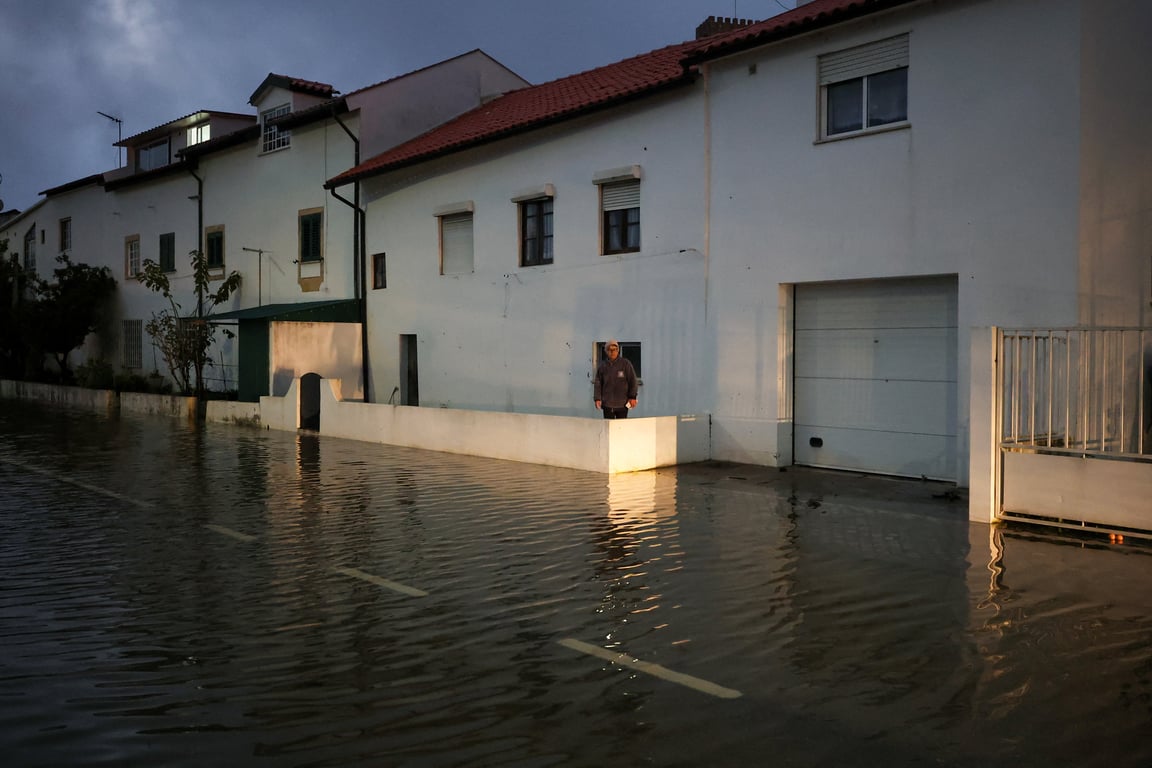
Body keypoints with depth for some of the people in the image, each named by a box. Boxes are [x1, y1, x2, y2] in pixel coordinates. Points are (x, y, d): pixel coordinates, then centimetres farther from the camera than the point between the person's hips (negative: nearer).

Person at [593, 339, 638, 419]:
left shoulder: (625, 364, 1)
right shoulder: (602, 366, 5)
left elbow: (632, 380, 1)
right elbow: (597, 383, 5)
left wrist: (632, 397, -4)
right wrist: (597, 398, -4)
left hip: (622, 404, -1)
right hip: (607, 404, 1)